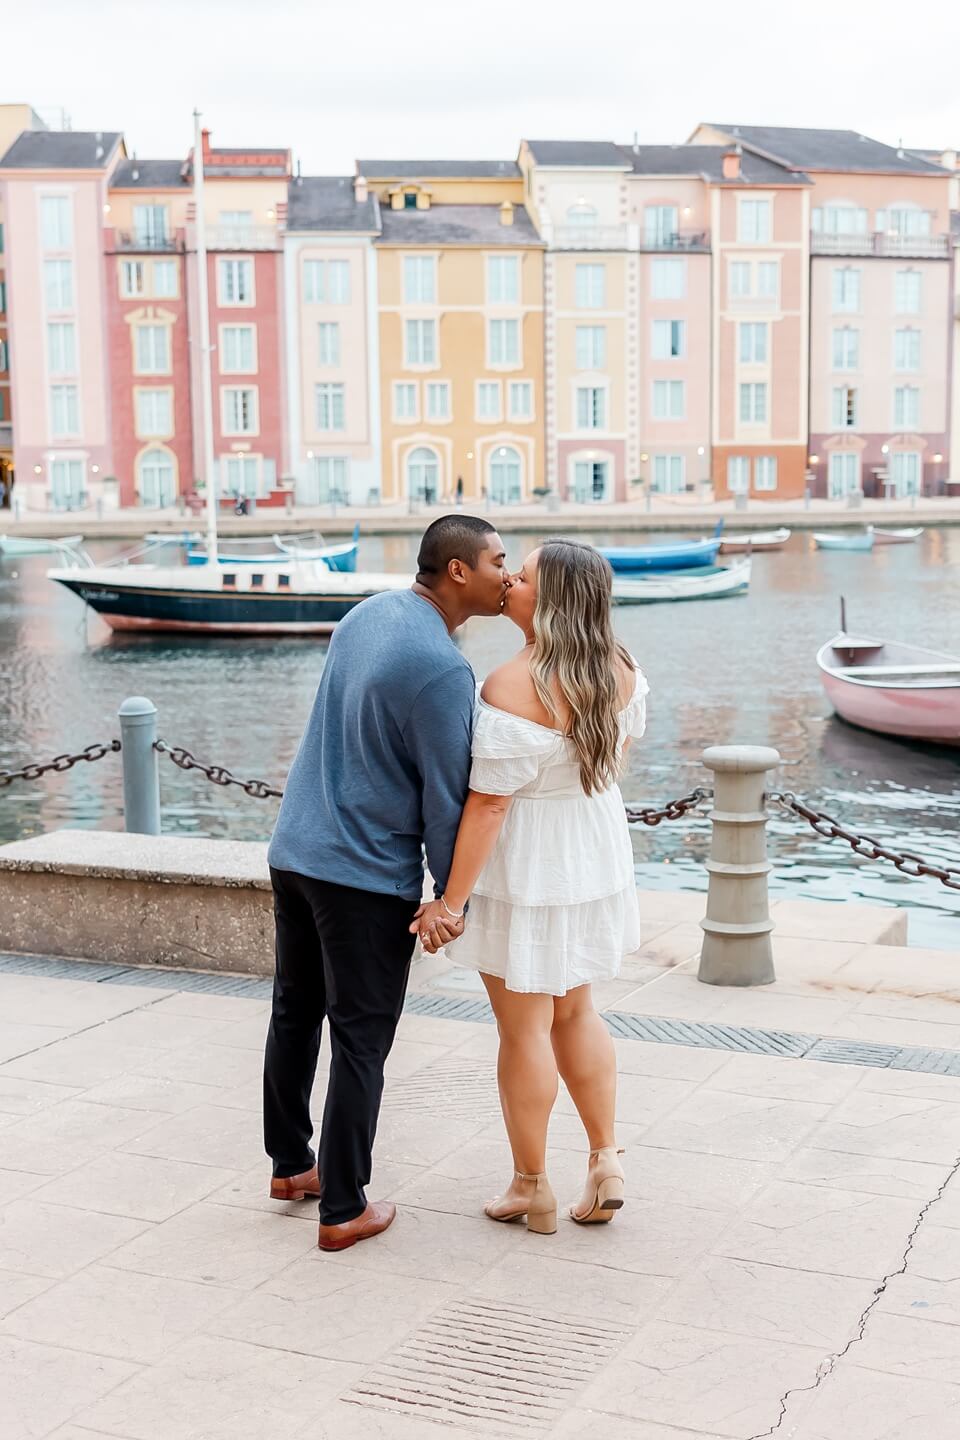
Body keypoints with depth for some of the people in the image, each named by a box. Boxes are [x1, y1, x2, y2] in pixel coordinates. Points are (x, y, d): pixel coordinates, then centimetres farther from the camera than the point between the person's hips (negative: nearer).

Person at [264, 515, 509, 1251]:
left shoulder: (368, 613, 5)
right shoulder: (443, 670, -21)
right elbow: (446, 800, -17)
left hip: (295, 849, 9)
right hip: (368, 873, -8)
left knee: (296, 1012, 19)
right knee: (361, 1040, 3)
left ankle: (291, 1164, 35)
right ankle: (343, 1209, 13)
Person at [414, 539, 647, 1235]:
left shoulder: (512, 692, -28)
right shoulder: (619, 669, -5)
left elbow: (487, 804, -25)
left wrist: (451, 901, -18)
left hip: (525, 870, -7)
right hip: (595, 857, 7)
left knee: (524, 1029, 9)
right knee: (575, 1011, 23)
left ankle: (532, 1188, 24)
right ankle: (607, 1164, 24)